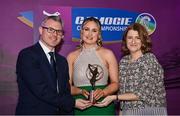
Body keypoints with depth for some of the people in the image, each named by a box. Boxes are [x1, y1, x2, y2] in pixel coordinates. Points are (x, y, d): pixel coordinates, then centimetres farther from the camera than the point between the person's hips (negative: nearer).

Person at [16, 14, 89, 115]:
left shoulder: (62, 61, 9)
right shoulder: (27, 55, -13)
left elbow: (66, 92, 7)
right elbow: (40, 90, -21)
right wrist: (72, 103, -16)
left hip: (61, 110, 6)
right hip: (33, 111, -6)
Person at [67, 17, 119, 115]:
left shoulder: (108, 54, -1)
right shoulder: (72, 56, 3)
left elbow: (115, 83, 1)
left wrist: (102, 92, -16)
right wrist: (81, 91, -14)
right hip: (80, 108, 1)